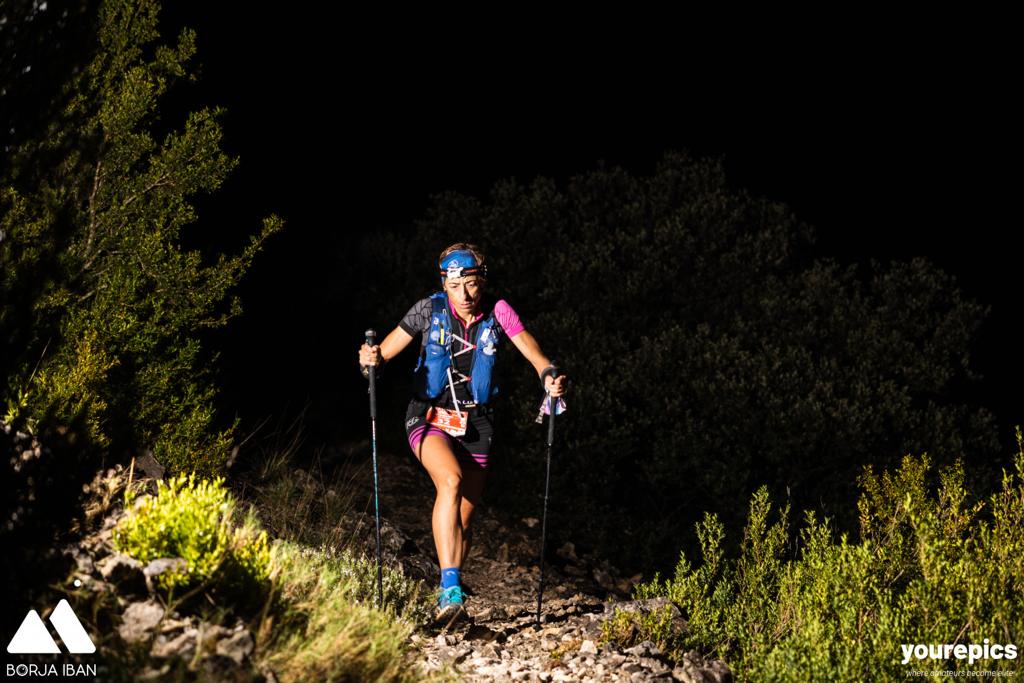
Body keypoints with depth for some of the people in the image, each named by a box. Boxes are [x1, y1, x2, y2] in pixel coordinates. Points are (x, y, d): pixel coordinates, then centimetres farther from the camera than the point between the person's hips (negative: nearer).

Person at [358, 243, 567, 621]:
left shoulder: (497, 312, -7)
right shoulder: (430, 309, -8)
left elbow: (527, 344, -20)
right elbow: (388, 349, -7)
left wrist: (549, 374, -40)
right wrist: (371, 358, -30)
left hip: (475, 423, 2)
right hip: (430, 417, -2)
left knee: (464, 518, 7)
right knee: (451, 481, -30)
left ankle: (449, 591, 27)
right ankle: (450, 587, -36)